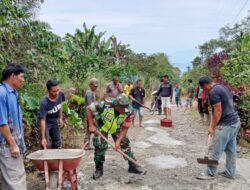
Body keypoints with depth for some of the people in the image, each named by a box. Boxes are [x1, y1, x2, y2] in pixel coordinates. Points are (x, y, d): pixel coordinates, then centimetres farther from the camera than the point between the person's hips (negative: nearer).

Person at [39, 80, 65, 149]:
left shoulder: (60, 94, -20)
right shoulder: (44, 103, -35)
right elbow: (43, 120, -34)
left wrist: (61, 118, 6)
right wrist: (43, 138, -37)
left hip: (55, 121, 5)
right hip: (46, 122, -5)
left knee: (57, 145, 13)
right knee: (46, 145, -7)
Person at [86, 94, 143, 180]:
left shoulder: (129, 111, -29)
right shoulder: (106, 104, -39)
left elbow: (125, 127, -18)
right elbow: (89, 109, -25)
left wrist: (118, 140, -25)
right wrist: (91, 125, -25)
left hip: (116, 128, 3)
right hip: (102, 126, -2)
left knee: (125, 144, 0)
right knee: (100, 147, -9)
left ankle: (132, 166, 17)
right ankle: (99, 169, 11)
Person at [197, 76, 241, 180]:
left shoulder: (213, 92, -16)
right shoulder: (222, 87, 14)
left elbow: (218, 111, -18)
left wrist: (212, 128, -9)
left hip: (226, 125, -10)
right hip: (235, 121, 10)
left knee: (216, 151, 1)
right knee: (231, 149, 16)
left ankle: (210, 173, 11)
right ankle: (229, 172, 26)